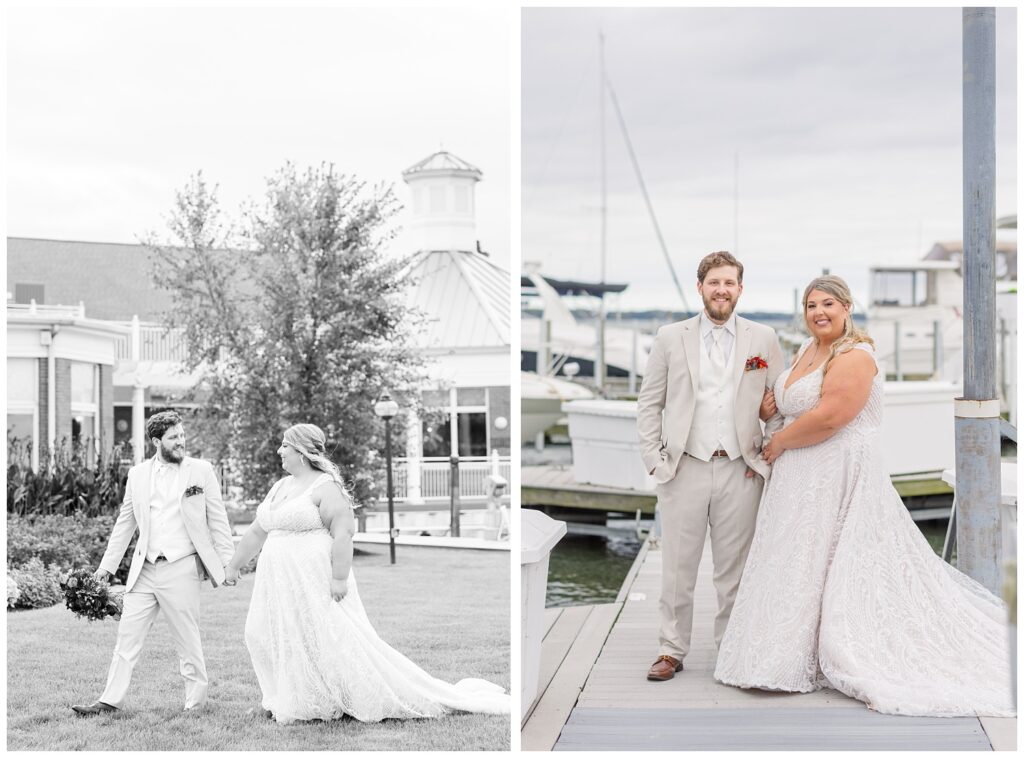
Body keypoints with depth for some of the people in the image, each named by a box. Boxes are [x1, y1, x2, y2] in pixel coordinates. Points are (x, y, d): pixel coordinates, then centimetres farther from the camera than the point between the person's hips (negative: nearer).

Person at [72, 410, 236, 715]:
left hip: (182, 568, -3)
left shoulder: (201, 471, 0)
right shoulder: (138, 474, 9)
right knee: (127, 635, 5)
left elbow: (218, 520, 2)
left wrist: (227, 562, -2)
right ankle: (111, 701, 11)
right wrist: (107, 565, 13)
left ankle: (196, 702, 16)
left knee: (187, 641, 2)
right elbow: (125, 523, 15)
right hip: (144, 570, 4)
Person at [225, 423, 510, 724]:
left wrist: (339, 578, -23)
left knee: (339, 645, -9)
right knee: (263, 636, 7)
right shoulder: (280, 487, 15)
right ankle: (287, 702, 19)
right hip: (280, 585, 9)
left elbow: (343, 533, -18)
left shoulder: (325, 487, -12)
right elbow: (257, 532, 23)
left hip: (317, 584, -9)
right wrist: (234, 565, 25)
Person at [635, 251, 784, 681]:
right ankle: (671, 650, 14)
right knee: (678, 568, 4)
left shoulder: (764, 340, 6)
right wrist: (654, 461, -2)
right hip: (684, 470, 0)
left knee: (735, 569, 8)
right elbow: (649, 404, 5)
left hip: (741, 472, 1)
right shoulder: (670, 338, 4)